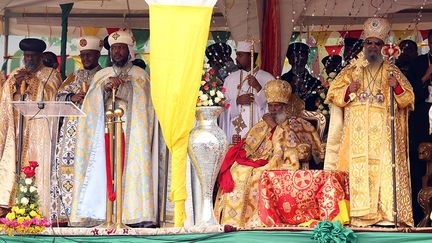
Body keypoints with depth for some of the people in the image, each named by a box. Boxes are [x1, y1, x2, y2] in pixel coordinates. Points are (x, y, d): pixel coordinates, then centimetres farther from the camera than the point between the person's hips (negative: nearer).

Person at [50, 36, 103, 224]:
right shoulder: (74, 77, 21)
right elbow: (59, 96, 13)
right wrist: (72, 97, -7)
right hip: (73, 128, 4)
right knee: (68, 165, -6)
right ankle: (66, 212, -6)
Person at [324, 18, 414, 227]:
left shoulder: (391, 70, 14)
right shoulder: (351, 70, 14)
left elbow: (408, 97, 9)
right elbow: (334, 95, 9)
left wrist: (396, 87, -10)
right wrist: (349, 91, -10)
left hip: (382, 132, 0)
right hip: (357, 131, 0)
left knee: (383, 168, -10)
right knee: (357, 168, -9)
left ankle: (385, 213, -13)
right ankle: (357, 215, -10)